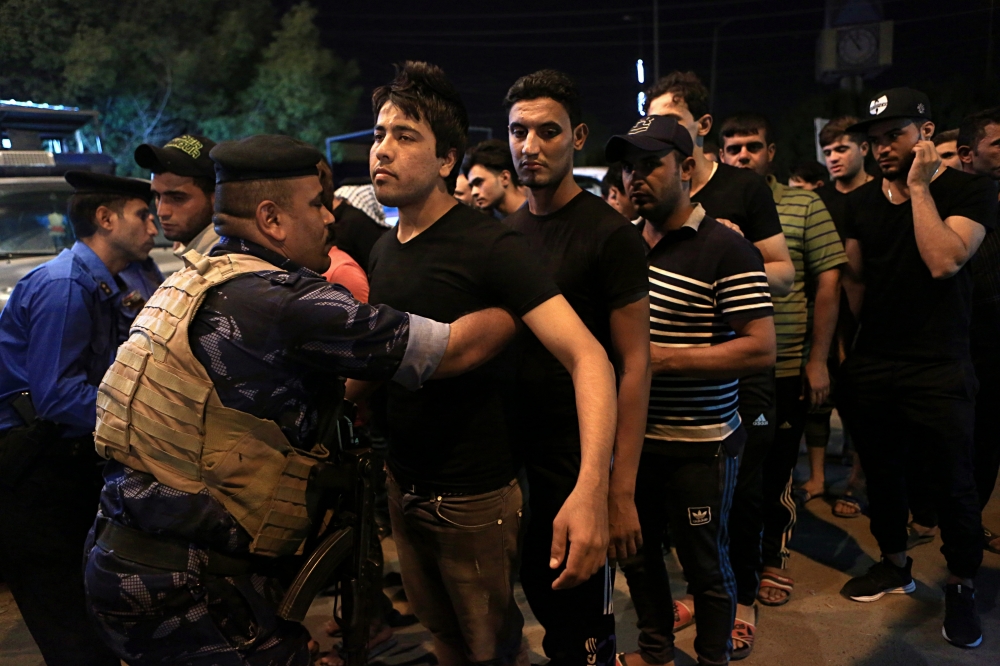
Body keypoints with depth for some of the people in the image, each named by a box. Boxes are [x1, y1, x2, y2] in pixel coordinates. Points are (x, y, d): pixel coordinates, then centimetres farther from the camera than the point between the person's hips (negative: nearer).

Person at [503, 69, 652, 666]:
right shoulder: (506, 231, 5)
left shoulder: (609, 233, -13)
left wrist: (620, 490, -18)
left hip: (580, 465, -6)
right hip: (516, 460, 6)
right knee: (543, 600, 22)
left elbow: (634, 363, -15)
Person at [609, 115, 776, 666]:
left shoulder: (725, 250, -13)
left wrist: (662, 357, -22)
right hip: (632, 436, 7)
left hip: (699, 444, -6)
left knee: (705, 566, 11)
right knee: (636, 553, 20)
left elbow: (761, 350, -19)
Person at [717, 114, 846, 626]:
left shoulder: (804, 206, 2)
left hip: (786, 368, 0)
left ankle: (773, 557, 34)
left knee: (777, 468, 12)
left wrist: (818, 360, -3)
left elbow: (828, 283, 1)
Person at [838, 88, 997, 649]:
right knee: (882, 473, 15)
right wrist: (846, 343, 12)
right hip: (872, 365, 5)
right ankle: (895, 565, 34)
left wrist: (919, 187, -14)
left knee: (953, 484, 5)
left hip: (938, 368, -4)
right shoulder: (864, 201, 9)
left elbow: (944, 261, -22)